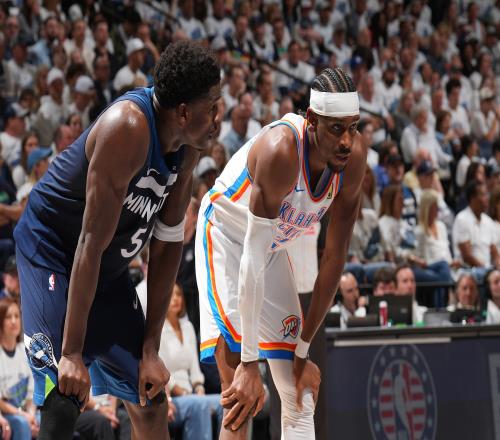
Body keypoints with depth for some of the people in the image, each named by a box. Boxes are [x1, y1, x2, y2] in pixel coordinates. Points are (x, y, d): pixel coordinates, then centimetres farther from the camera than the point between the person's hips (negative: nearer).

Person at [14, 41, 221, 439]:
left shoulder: (188, 144, -6)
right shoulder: (128, 128, -31)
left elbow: (168, 244, 0)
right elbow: (91, 242, -31)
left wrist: (150, 348, -1)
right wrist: (72, 353, -30)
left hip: (109, 268, 8)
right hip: (51, 252, -8)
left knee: (150, 401, 11)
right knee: (64, 400, -20)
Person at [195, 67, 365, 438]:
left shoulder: (354, 157, -18)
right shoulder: (281, 150, -37)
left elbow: (335, 258, -10)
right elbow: (253, 259, -37)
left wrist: (303, 349, -10)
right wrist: (249, 365, -38)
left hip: (275, 249, 7)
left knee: (301, 396, 6)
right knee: (240, 399, -22)